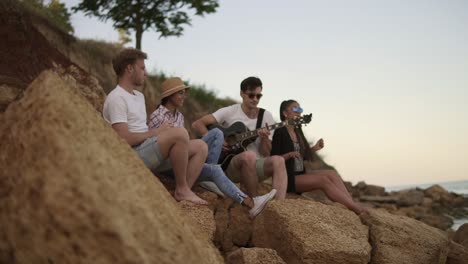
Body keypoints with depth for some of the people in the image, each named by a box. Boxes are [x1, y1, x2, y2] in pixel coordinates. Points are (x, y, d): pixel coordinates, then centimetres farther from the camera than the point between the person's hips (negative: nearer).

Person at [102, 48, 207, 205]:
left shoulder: (139, 96, 22)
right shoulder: (116, 98, -10)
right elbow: (125, 139, -20)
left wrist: (158, 132, 0)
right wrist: (158, 131, -10)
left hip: (151, 153, 10)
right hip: (133, 155, -10)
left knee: (201, 148, 0)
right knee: (179, 134, -29)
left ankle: (182, 192, -14)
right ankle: (181, 190, -16)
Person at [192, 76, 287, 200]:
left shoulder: (266, 116, 8)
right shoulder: (230, 112, 0)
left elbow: (265, 154, 5)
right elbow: (197, 124, -4)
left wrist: (264, 139, -16)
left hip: (256, 165, 3)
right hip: (229, 165, -3)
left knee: (278, 161, -29)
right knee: (249, 156, -37)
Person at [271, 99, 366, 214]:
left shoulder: (297, 132, 16)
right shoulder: (280, 132, -8)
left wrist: (314, 148, 4)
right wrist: (289, 154, -28)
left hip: (300, 174, 8)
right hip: (287, 178, -8)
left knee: (332, 173, -12)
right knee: (323, 180, -24)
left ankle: (353, 205, -23)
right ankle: (358, 209, -26)